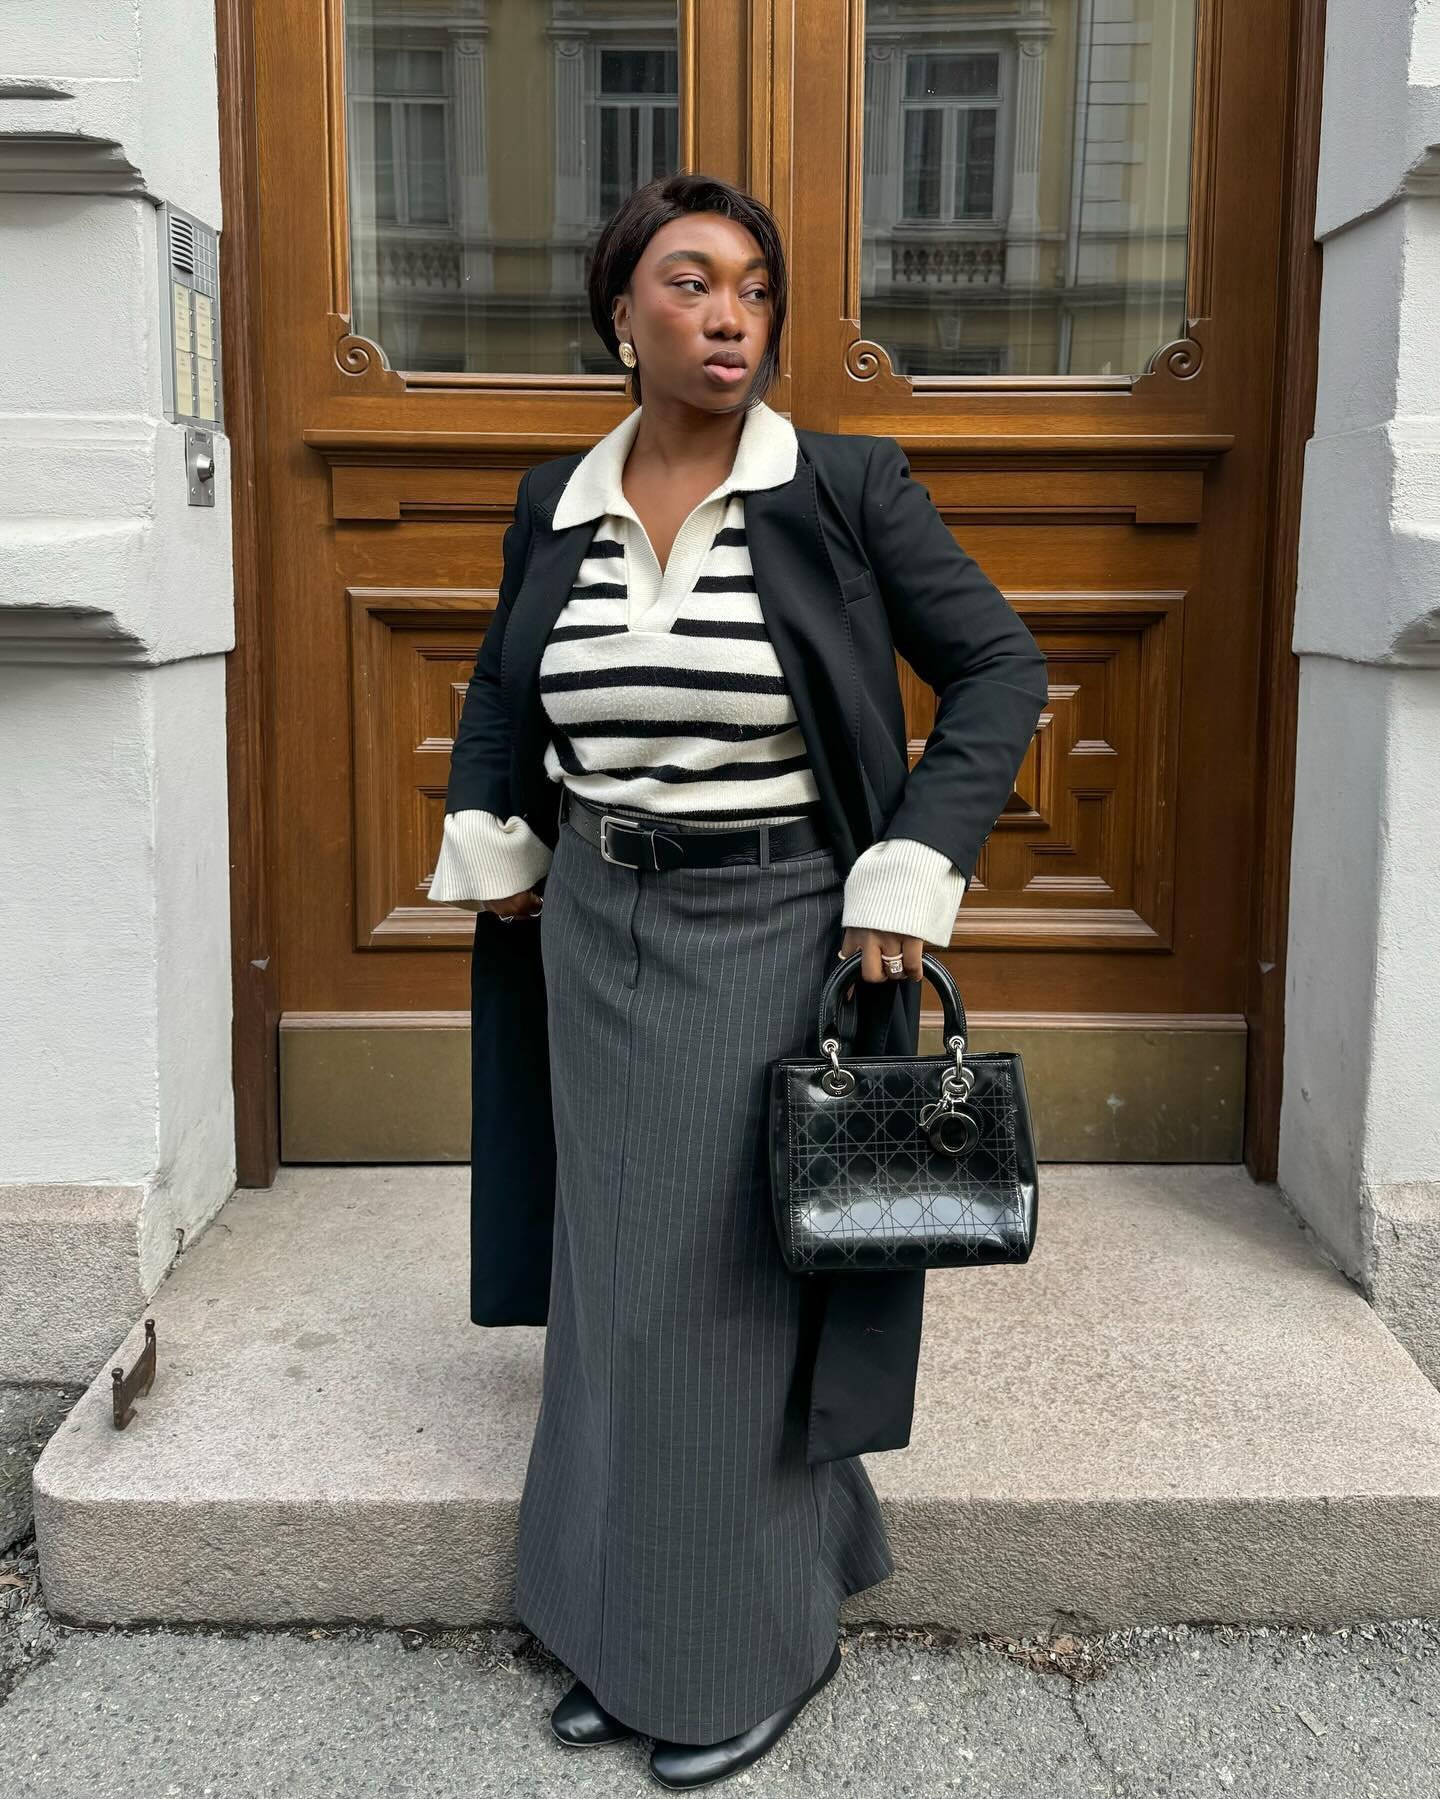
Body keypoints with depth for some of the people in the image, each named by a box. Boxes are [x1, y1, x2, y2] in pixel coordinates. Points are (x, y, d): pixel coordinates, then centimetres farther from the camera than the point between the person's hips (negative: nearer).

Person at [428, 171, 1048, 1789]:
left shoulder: (845, 489, -9)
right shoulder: (554, 503, 4)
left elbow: (997, 667, -6)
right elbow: (502, 684, 21)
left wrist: (914, 872, -13)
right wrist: (488, 839, 11)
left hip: (774, 935, -4)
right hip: (599, 934, 5)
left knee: (740, 1290, 4)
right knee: (615, 1283, 12)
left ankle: (752, 1650, 25)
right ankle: (628, 1624, 32)